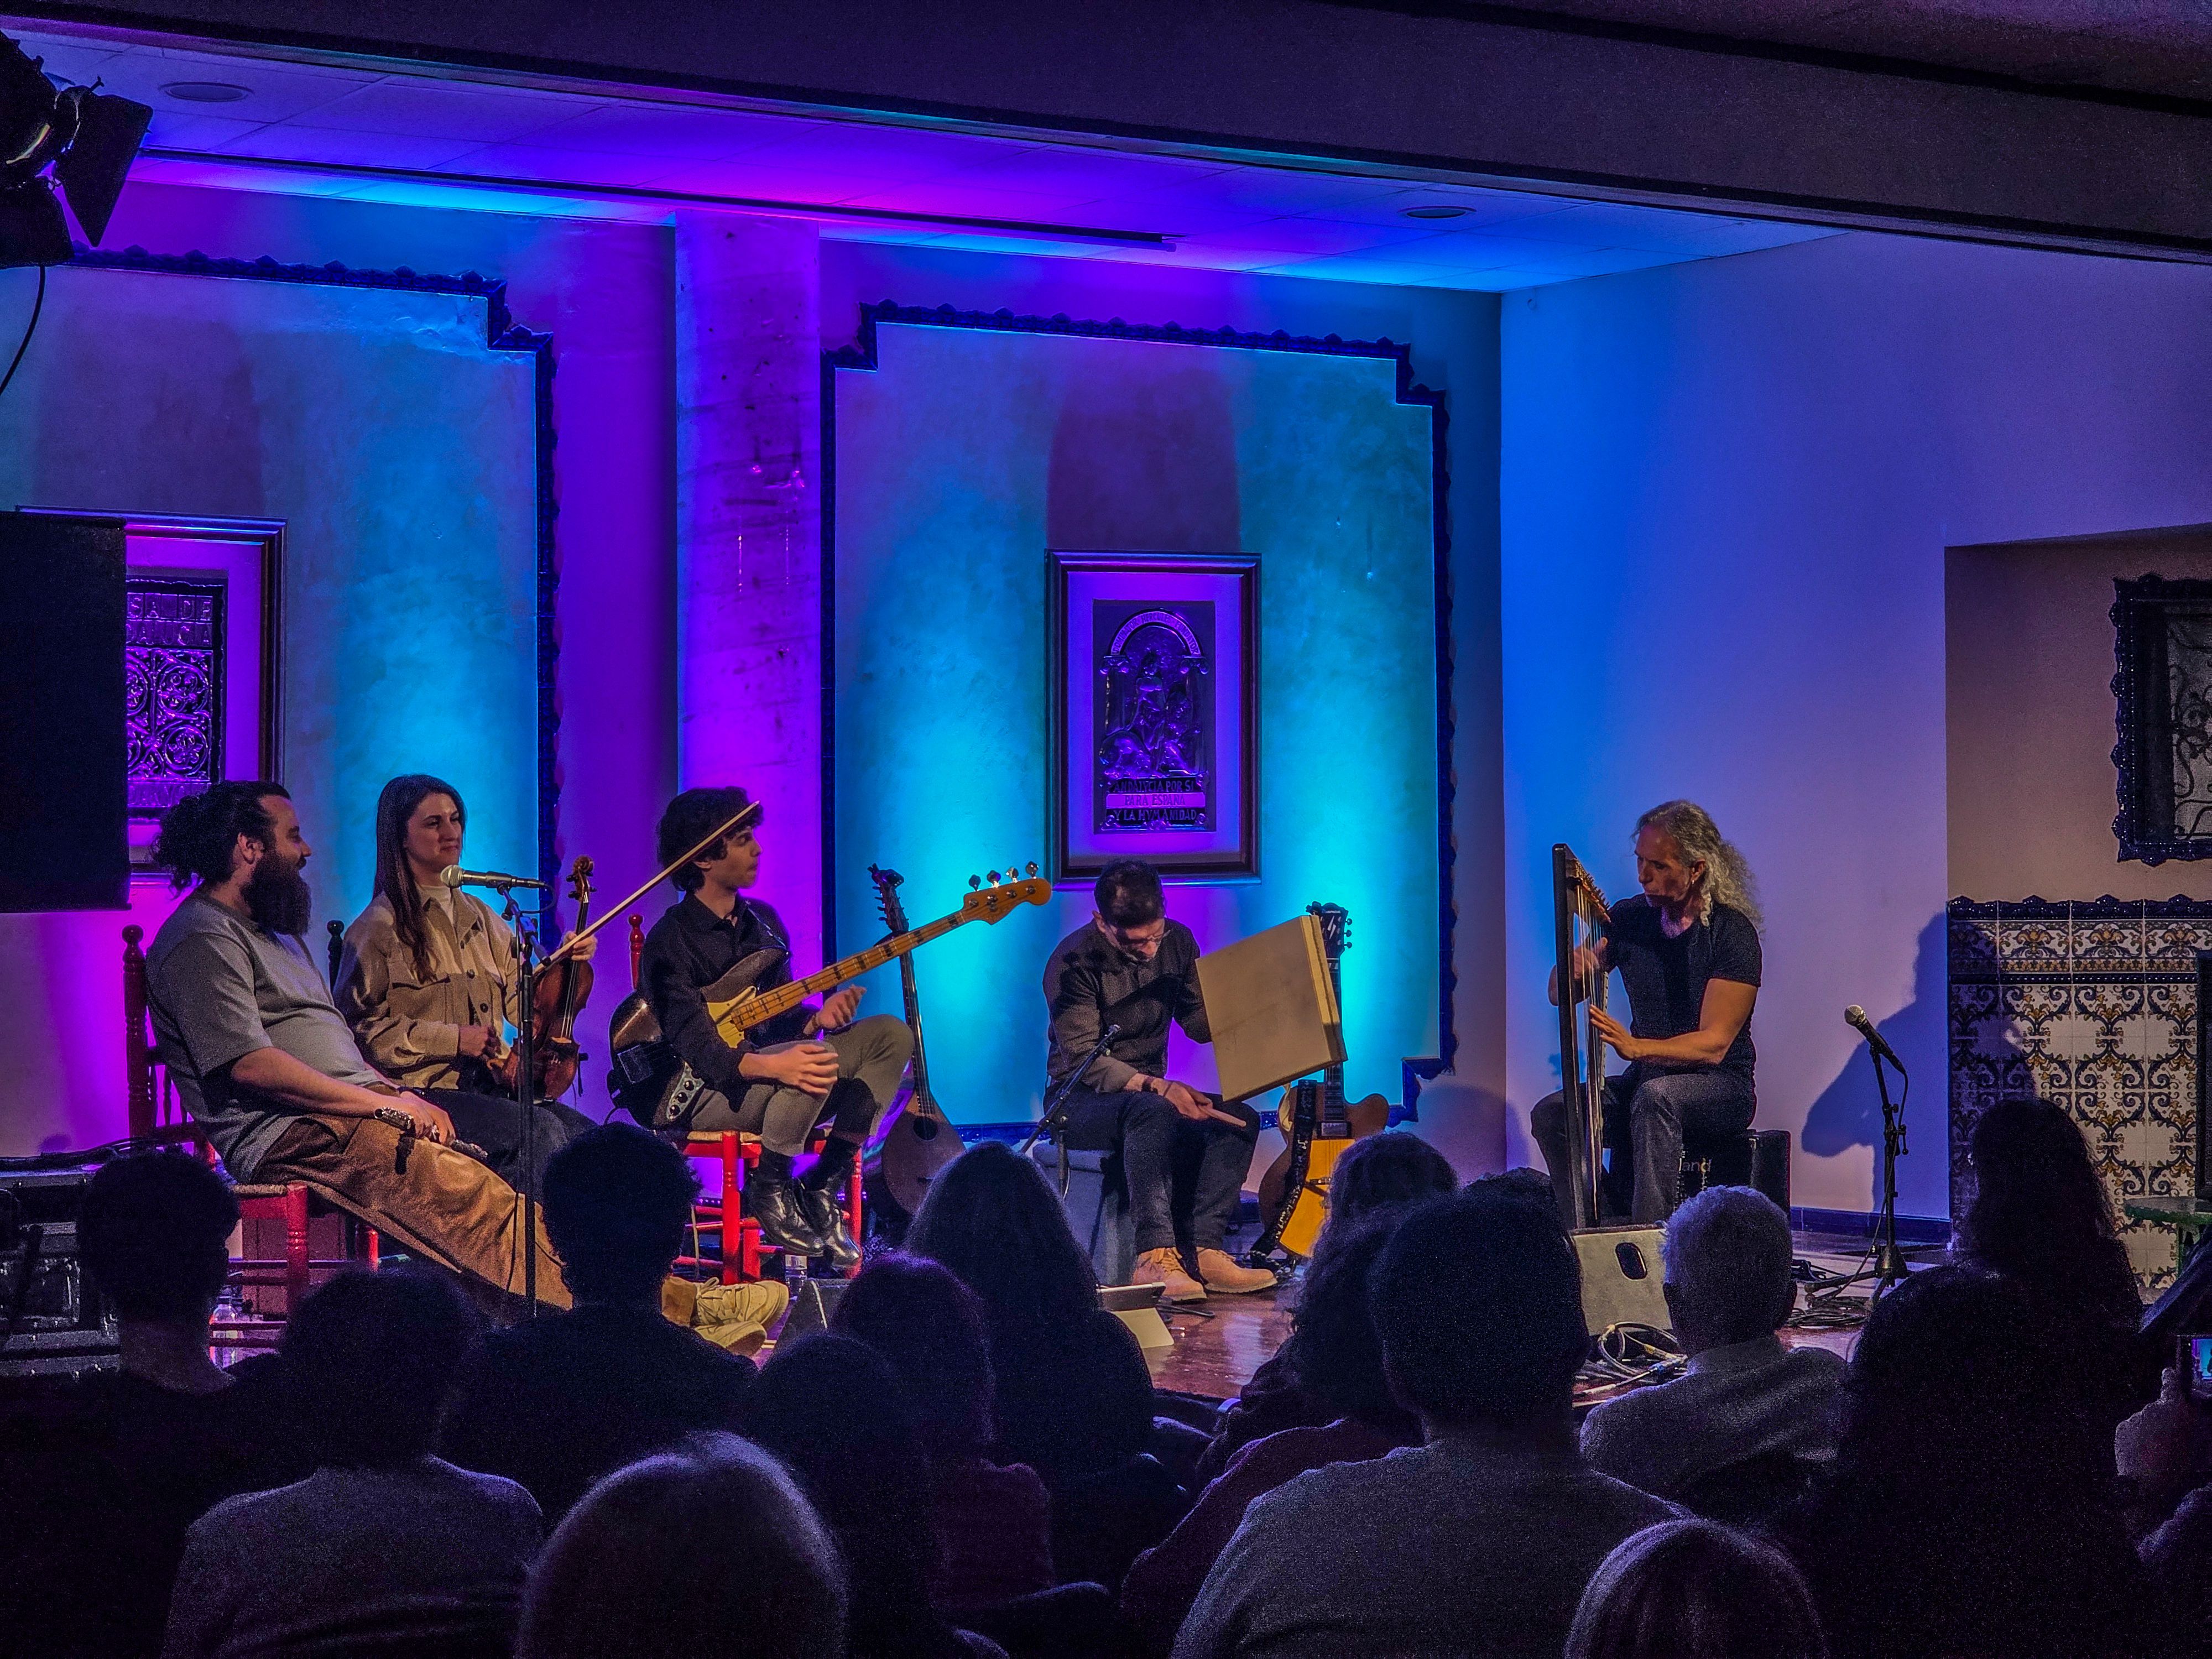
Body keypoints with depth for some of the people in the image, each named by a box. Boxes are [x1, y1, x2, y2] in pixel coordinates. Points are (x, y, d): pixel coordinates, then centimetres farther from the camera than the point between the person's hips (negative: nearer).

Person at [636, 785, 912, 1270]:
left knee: (890, 1034, -7)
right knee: (814, 1064, -34)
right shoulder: (672, 942, -12)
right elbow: (698, 1048, -22)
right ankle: (769, 1191, -13)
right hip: (702, 1092, -8)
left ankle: (821, 1191, -7)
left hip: (765, 1077, 8)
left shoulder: (763, 920, 14)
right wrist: (772, 1066, -40)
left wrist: (817, 1018, -10)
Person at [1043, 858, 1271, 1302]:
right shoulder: (1074, 962, -17)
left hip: (1150, 1095, 6)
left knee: (1238, 1117, -21)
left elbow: (1201, 1022, 8)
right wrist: (1158, 1087, -32)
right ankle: (1156, 1257, -43)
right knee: (1152, 1112, -38)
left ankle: (1204, 1251, -30)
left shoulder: (1176, 942, 1)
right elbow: (1085, 1062, -20)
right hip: (1080, 1101, -6)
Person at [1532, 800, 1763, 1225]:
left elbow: (1714, 1044, -20)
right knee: (1551, 1113, -20)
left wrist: (1637, 1046, -36)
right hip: (1647, 1079, 5)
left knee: (1656, 1096, -38)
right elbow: (1559, 994, 2)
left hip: (1720, 1088, -5)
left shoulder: (1731, 933, -14)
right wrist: (1573, 971, -23)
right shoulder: (1630, 919, 2)